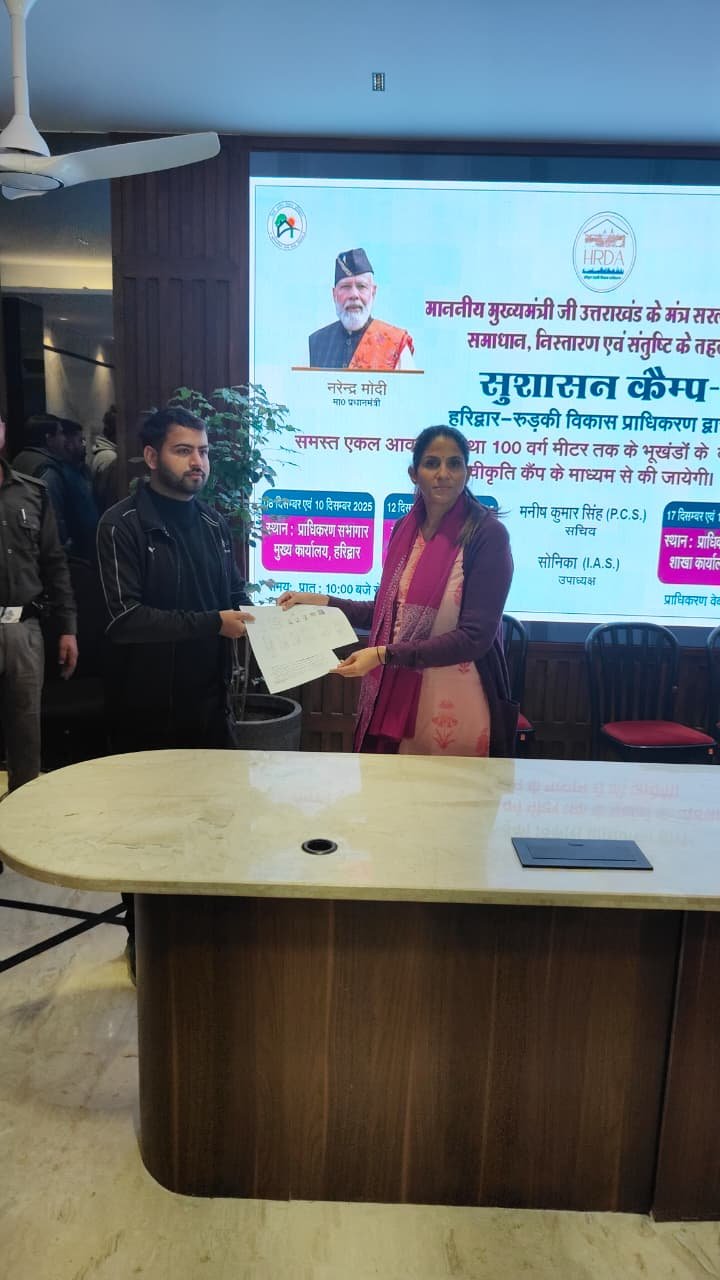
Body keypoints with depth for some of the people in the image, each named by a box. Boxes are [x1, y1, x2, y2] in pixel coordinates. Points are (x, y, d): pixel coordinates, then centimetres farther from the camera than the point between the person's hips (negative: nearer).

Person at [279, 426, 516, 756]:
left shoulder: (487, 534, -14)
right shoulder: (407, 528, 4)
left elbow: (475, 636, -18)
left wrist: (383, 654, -22)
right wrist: (322, 602, 5)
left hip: (453, 705, -5)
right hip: (395, 695, 5)